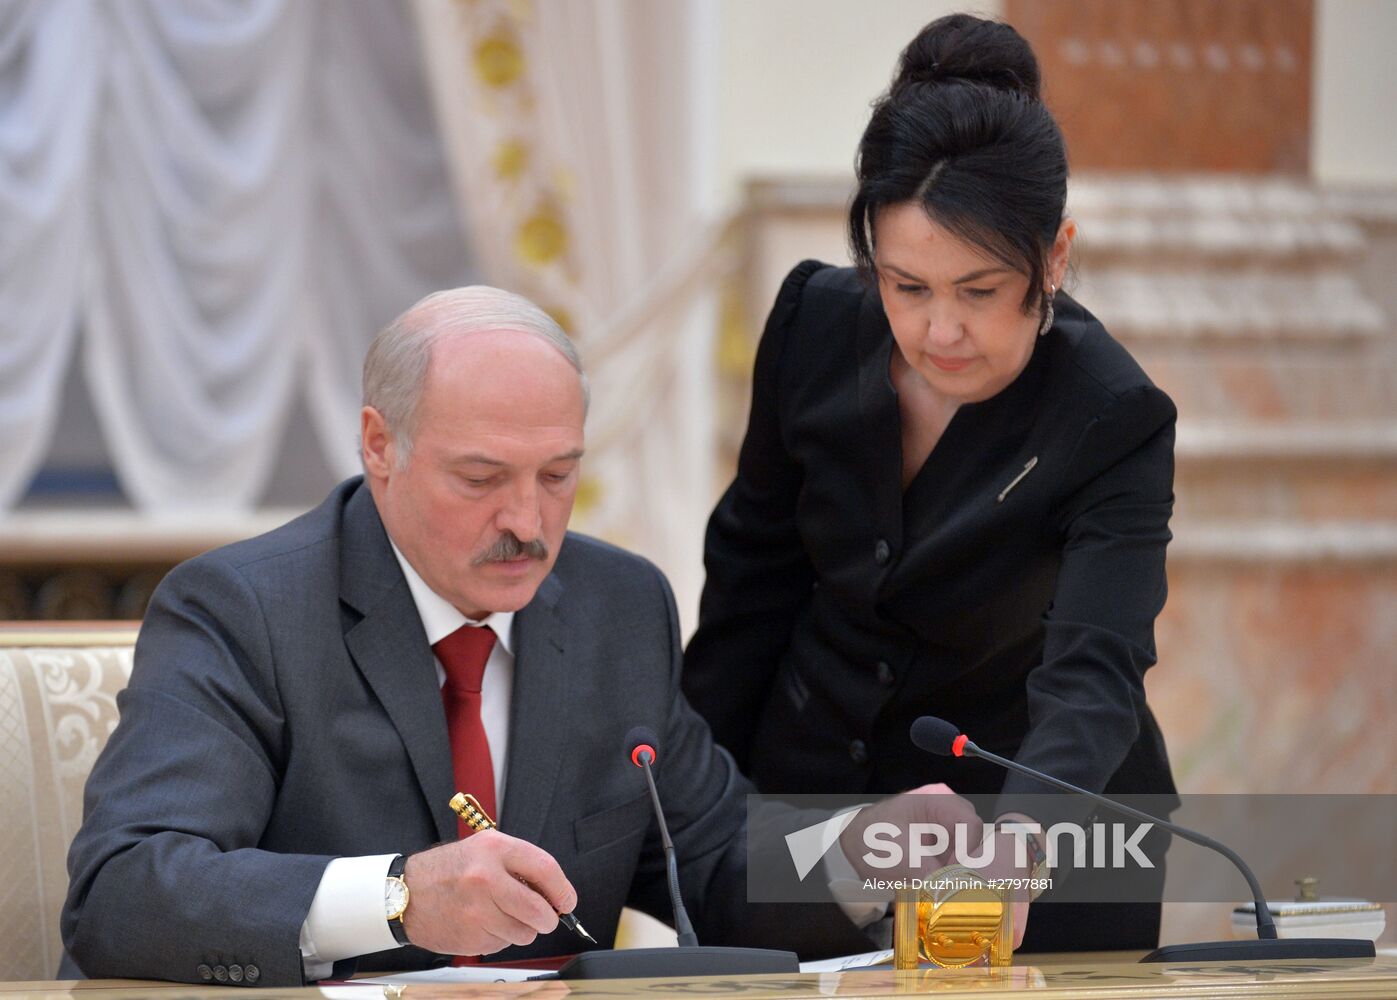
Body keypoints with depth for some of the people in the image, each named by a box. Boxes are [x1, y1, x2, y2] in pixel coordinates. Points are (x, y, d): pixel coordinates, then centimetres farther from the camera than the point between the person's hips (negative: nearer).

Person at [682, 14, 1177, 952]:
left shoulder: (1113, 426, -26)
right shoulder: (817, 323, -14)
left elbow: (1095, 674, -39)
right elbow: (756, 558, 2)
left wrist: (1014, 837, -59)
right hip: (811, 786, 3)